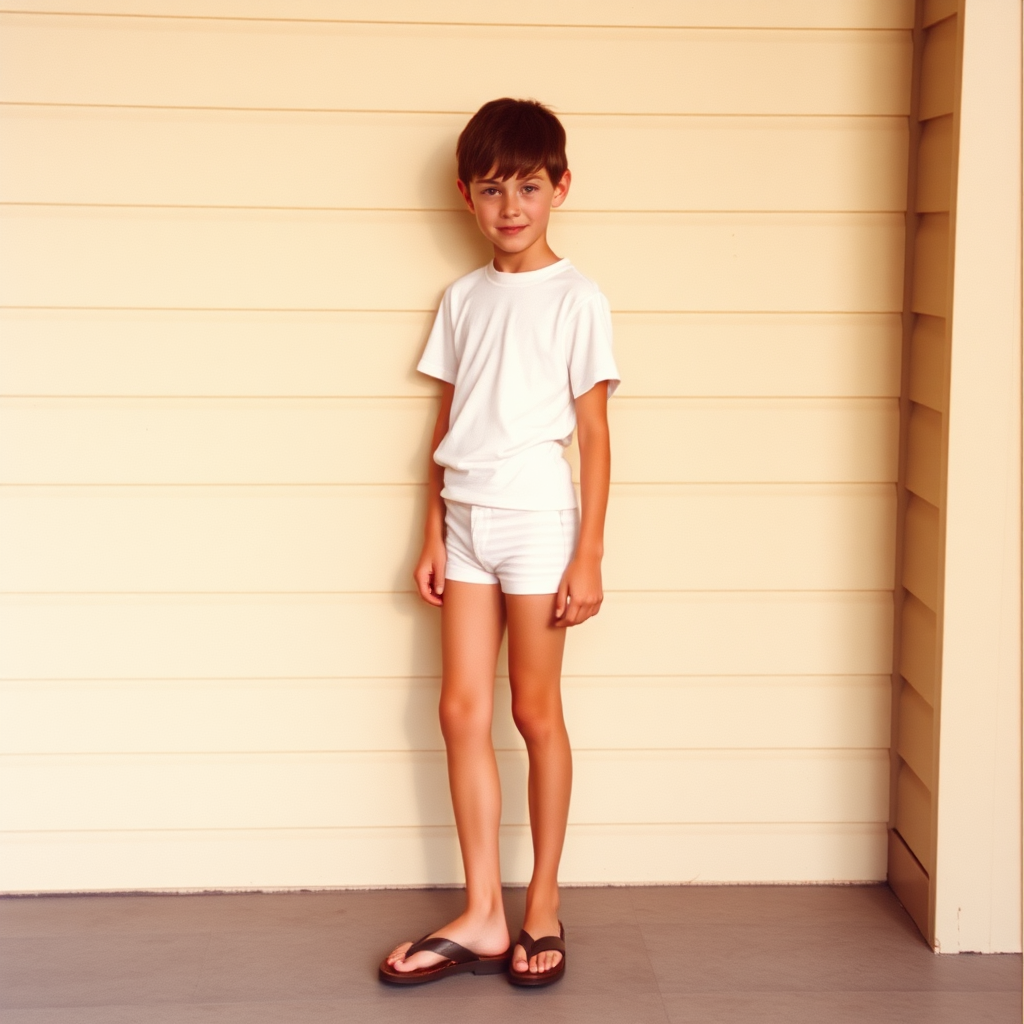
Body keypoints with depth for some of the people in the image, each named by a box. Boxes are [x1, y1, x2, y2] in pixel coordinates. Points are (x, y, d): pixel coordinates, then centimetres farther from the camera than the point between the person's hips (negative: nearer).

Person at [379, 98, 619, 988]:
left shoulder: (577, 301, -5)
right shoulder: (463, 299, 10)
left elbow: (594, 435, -6)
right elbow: (447, 425, 12)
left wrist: (589, 555, -10)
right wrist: (433, 536, 9)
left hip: (538, 521, -5)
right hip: (466, 521, 5)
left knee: (536, 711, 4)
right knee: (461, 711, 4)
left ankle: (543, 906, 19)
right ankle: (482, 918, 12)